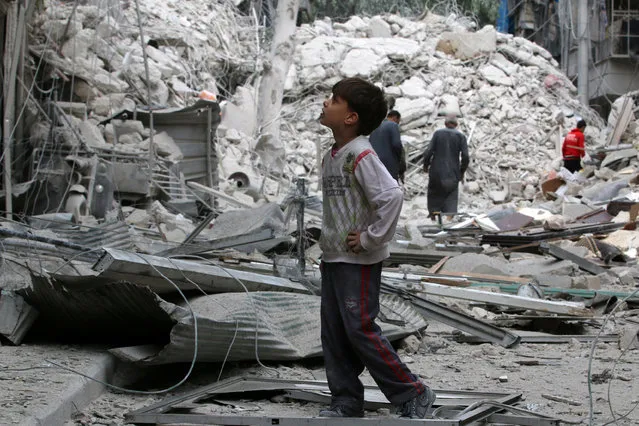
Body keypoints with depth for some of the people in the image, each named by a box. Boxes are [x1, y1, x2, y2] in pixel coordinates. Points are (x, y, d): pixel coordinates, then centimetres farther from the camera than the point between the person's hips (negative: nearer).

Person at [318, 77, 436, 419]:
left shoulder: (361, 155, -19)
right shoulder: (331, 156, 10)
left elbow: (392, 195, -30)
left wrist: (371, 239, -23)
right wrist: (327, 241, 14)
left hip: (358, 262, -9)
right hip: (333, 258, 9)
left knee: (360, 330, -6)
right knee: (333, 333, 11)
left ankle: (413, 394, 7)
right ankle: (347, 404, 21)